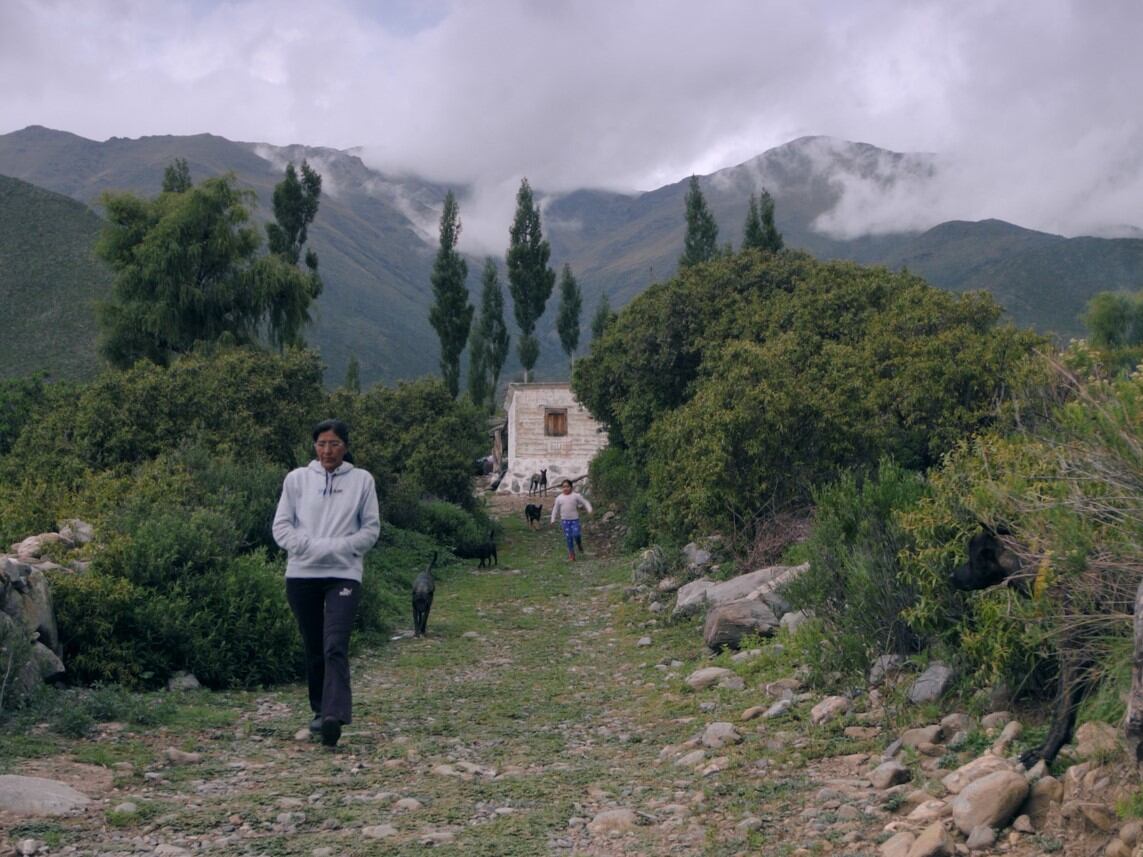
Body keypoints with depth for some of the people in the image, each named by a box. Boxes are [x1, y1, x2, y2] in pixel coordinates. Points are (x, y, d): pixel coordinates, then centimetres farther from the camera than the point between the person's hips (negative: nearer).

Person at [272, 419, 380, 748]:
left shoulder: (362, 480, 4)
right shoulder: (297, 479, 6)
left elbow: (371, 527, 4)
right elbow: (281, 526, 3)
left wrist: (339, 547, -11)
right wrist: (311, 547, -12)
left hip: (344, 574, -2)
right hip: (302, 573, 2)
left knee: (335, 646, -16)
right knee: (313, 649, 10)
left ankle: (335, 714, -25)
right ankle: (320, 710, 23)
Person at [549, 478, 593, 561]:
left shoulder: (576, 495, -4)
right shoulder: (559, 498, 3)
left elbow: (585, 503, -1)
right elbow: (555, 509, 13)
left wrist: (589, 510, -16)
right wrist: (553, 519, 12)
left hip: (575, 519, -2)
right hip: (565, 520, 2)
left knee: (576, 534, -18)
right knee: (568, 537, 1)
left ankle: (579, 545, 16)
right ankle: (571, 554, 11)